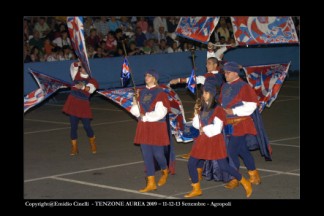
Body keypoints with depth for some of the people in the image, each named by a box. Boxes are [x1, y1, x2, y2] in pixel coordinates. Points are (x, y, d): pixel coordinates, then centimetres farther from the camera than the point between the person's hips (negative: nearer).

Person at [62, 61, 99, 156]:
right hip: (73, 103, 2)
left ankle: (93, 144, 23)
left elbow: (90, 88, -19)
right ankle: (74, 148, 9)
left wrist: (83, 87, -37)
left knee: (87, 126, -2)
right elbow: (73, 66, -5)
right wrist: (80, 63, -23)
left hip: (84, 105, -2)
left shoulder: (91, 81, 2)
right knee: (73, 126, 1)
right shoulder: (76, 76, 10)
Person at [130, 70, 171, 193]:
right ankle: (151, 183, 9)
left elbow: (160, 113, -15)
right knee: (146, 155, 3)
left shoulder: (160, 93, -7)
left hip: (157, 127, -5)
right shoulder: (141, 93, 10)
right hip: (143, 127, 5)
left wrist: (146, 116, -16)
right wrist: (135, 105, -8)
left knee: (158, 154, -2)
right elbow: (137, 112, 11)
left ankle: (165, 172, 31)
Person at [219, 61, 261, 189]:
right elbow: (223, 103, 22)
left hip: (240, 124, -7)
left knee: (232, 150, -10)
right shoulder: (225, 86, 10)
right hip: (229, 124, 7)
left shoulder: (243, 86, -13)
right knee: (242, 150, 14)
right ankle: (254, 176, 26)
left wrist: (233, 111, -20)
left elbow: (251, 106, -17)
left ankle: (234, 179, 1)